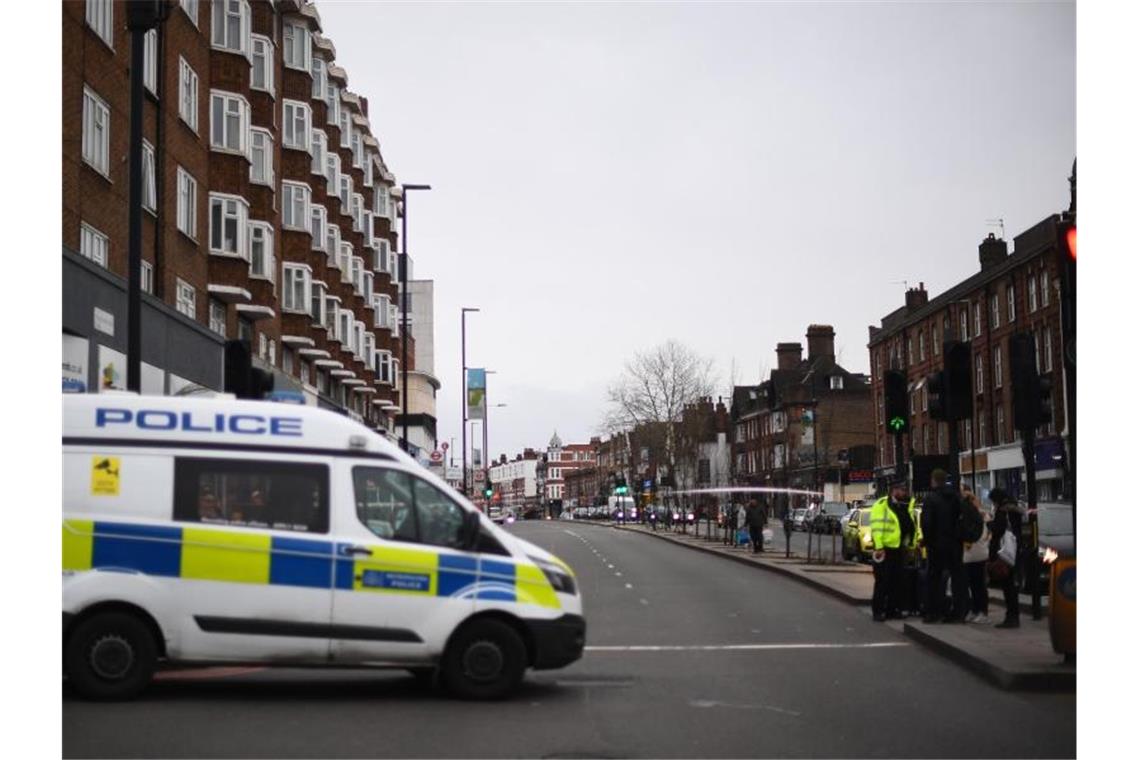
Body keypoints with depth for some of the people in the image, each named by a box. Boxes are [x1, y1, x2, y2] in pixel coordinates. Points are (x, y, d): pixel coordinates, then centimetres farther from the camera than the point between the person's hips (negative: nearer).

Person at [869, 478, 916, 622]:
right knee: (882, 581, -6)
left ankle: (892, 609, 18)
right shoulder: (881, 505, -10)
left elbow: (911, 526, 24)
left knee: (897, 581, 10)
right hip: (885, 549, -8)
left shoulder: (906, 506, 15)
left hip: (899, 549, 8)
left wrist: (912, 542, 13)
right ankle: (877, 611, -1)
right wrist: (879, 547, -21)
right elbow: (877, 527, -16)